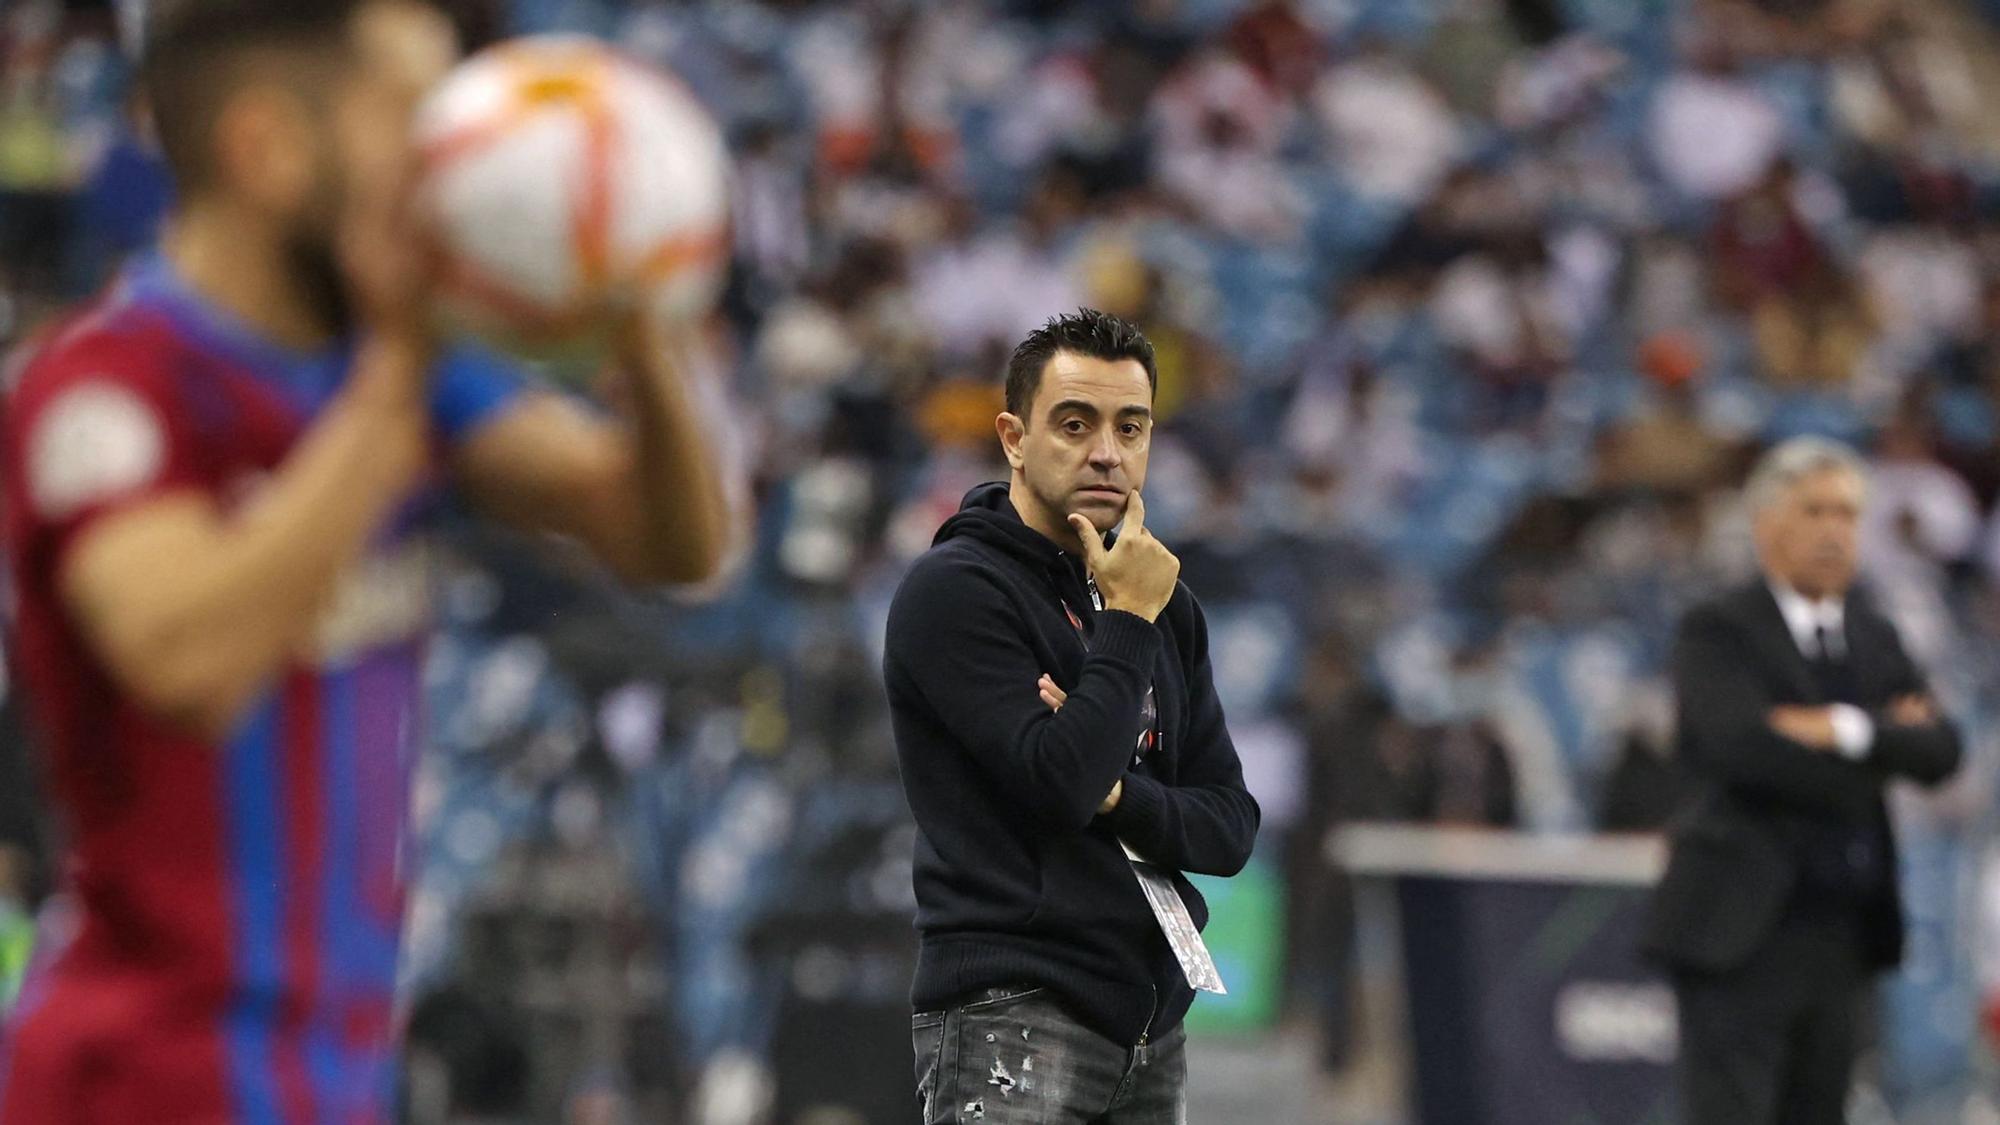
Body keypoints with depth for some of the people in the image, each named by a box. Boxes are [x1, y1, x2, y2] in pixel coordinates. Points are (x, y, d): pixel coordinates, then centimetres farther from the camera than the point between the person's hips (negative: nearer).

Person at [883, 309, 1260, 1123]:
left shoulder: (1164, 608, 16)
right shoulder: (955, 590, -7)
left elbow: (1230, 826, 10)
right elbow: (1059, 782, -18)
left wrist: (1115, 792, -9)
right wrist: (1129, 623, -9)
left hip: (1149, 1021, 7)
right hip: (1012, 1017, -7)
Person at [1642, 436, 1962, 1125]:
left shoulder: (1875, 637, 16)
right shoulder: (1718, 632, -4)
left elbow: (1938, 751, 3)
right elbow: (1742, 746, -21)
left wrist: (1850, 731, -16)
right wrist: (1887, 739, -8)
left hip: (1841, 931, 7)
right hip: (1741, 930, -7)